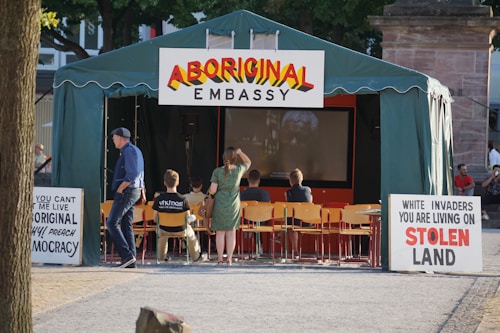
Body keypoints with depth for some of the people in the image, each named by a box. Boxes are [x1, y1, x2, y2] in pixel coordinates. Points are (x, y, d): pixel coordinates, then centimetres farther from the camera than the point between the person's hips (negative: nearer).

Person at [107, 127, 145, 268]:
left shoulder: (129, 151, -13)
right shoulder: (135, 150, 19)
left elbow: (131, 175, -23)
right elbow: (138, 174, 23)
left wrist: (119, 190, -17)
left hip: (127, 192, -10)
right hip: (134, 192, 10)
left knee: (112, 223, -11)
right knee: (126, 225, 9)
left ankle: (127, 255, -17)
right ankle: (130, 261, 7)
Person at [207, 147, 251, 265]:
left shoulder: (217, 171, -9)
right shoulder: (239, 170, -5)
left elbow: (212, 190, -9)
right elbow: (248, 162, 18)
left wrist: (210, 192, 13)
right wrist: (240, 152, 8)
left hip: (220, 205, -1)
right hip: (234, 205, 1)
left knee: (220, 232, 4)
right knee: (231, 232, 8)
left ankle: (220, 259, 6)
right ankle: (229, 259, 8)